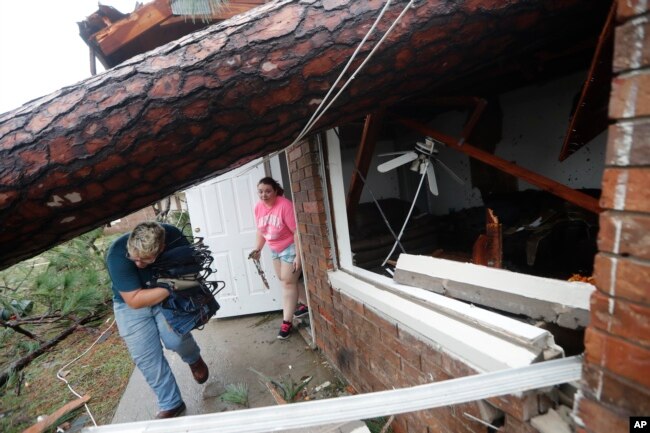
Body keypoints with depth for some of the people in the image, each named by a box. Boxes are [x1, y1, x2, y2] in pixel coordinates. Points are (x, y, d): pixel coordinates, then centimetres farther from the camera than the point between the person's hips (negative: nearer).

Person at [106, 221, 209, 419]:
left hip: (167, 296, 0)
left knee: (176, 339, -20)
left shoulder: (174, 237, -27)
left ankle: (194, 359, 15)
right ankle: (171, 404, 17)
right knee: (146, 358, -2)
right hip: (130, 305, 0)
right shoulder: (117, 255, -32)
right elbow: (134, 300, -30)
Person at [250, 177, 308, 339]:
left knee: (288, 282, -4)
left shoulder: (285, 205, -27)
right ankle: (306, 304, 36)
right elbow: (261, 230, 9)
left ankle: (287, 322, 6)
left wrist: (298, 256, -26)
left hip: (290, 247, -8)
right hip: (275, 249, 8)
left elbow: (297, 231, -26)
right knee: (284, 280, 17)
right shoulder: (258, 208, -4)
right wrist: (258, 249, -1)